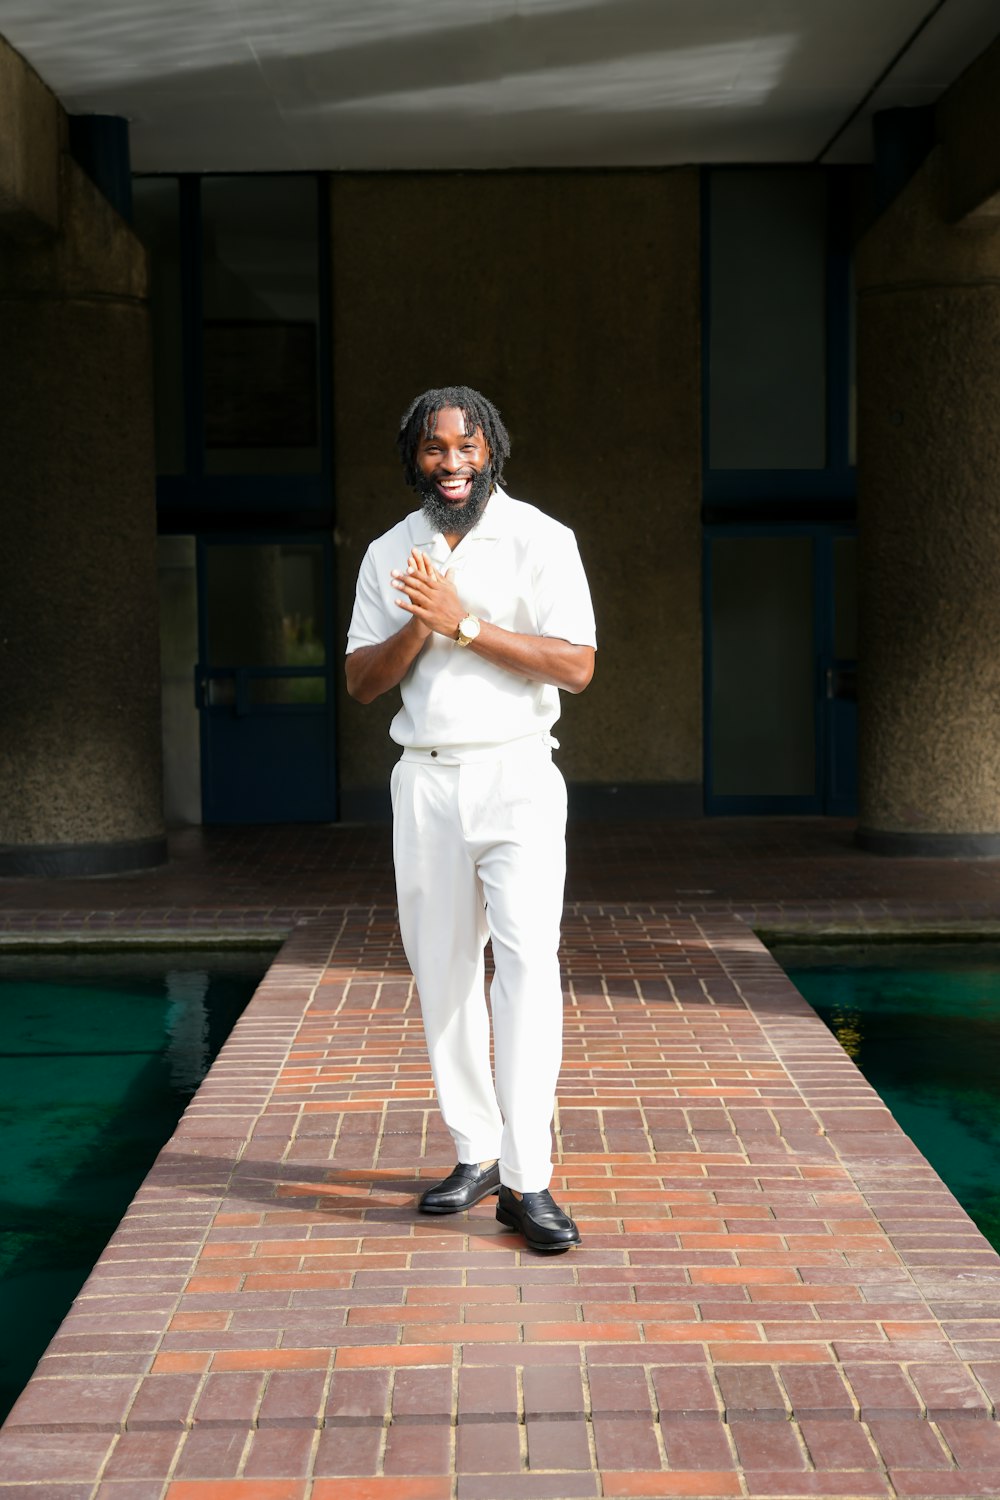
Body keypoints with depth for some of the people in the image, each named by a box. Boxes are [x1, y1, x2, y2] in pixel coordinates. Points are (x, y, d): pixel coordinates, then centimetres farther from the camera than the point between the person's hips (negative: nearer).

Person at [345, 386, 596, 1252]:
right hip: (425, 781, 4)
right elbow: (362, 681, 7)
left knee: (527, 961, -15)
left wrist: (465, 625, -16)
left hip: (516, 774, -4)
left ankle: (527, 1182, -16)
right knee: (442, 971, 7)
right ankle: (476, 1155, 19)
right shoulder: (390, 555, 11)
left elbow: (577, 666, -10)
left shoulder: (540, 540, -2)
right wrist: (418, 628, -13)